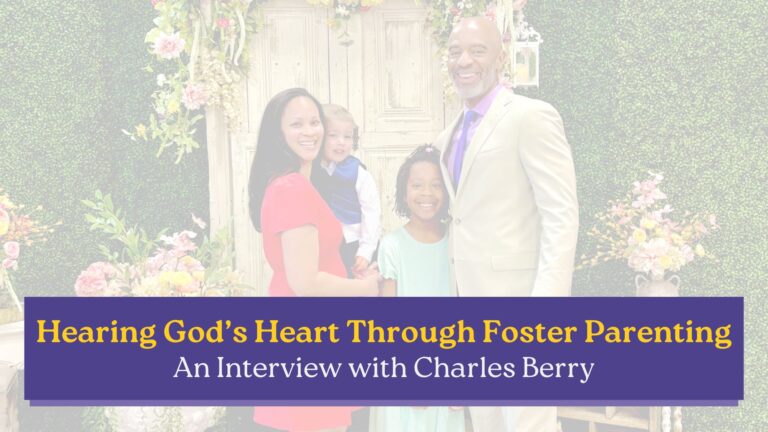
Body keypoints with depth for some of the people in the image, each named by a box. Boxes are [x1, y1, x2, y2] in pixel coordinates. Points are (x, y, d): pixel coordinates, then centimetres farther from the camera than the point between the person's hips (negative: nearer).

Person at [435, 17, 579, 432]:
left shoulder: (531, 116, -11)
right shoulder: (450, 134, 13)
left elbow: (562, 217, -16)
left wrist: (547, 306, -22)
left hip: (517, 300, -8)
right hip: (470, 304, 8)